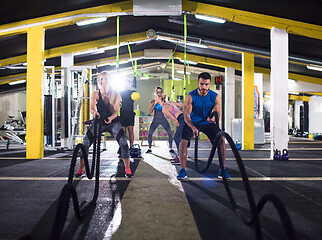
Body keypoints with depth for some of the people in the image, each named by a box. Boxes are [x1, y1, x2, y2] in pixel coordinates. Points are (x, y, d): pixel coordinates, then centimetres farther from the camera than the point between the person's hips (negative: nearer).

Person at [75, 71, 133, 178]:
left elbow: (115, 112, -17)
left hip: (113, 122, -1)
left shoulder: (115, 94, -11)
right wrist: (94, 112, -47)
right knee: (85, 143, -9)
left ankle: (127, 169, -4)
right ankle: (81, 170, 7)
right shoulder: (95, 94, -9)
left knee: (123, 142, -18)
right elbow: (92, 108, -23)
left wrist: (110, 118, -39)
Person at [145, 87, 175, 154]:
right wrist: (154, 104, -17)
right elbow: (149, 112, -7)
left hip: (163, 120, 0)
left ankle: (171, 148, -1)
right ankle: (149, 148, 4)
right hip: (155, 120, 0)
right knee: (149, 133, -13)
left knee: (170, 133, -14)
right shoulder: (153, 101, -1)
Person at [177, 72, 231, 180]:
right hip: (192, 122, -1)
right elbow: (186, 115, -24)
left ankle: (222, 169, -2)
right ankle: (183, 169, -9)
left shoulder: (215, 97, -13)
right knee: (183, 141, -24)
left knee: (221, 140, -16)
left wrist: (213, 118, -41)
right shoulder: (190, 96, -19)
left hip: (208, 123, 2)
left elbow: (217, 113, -15)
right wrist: (193, 128, -41)